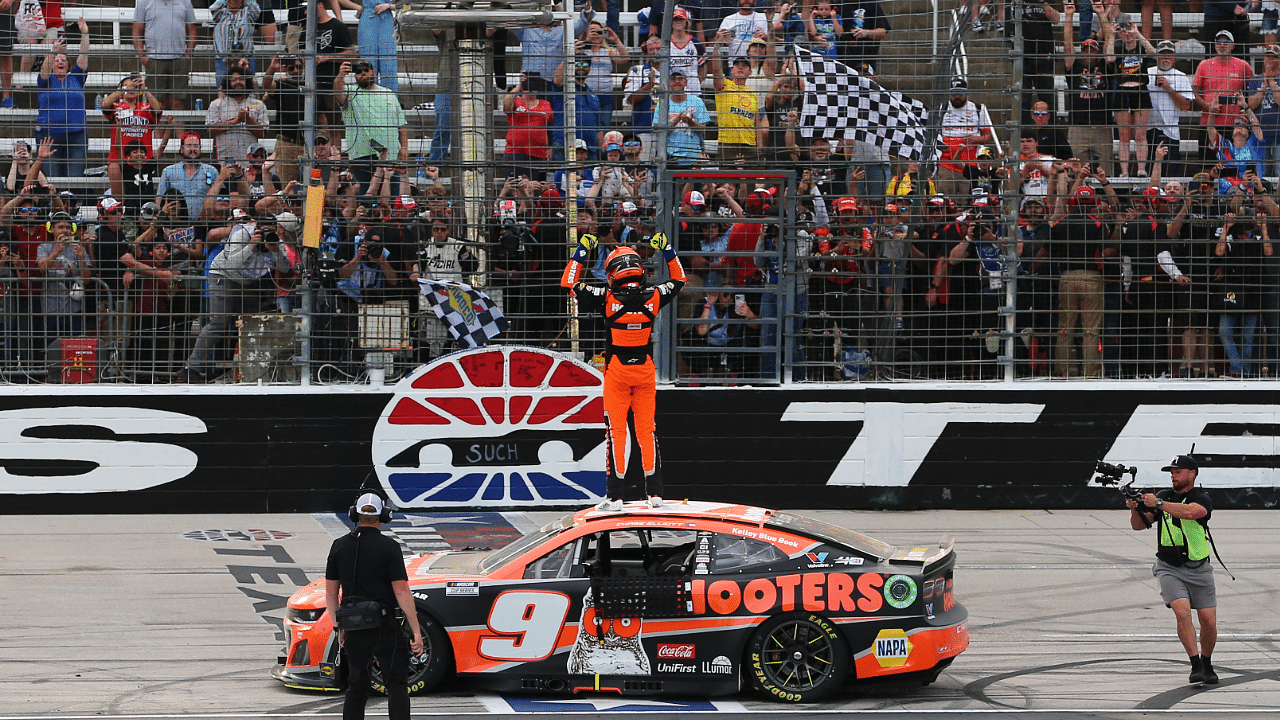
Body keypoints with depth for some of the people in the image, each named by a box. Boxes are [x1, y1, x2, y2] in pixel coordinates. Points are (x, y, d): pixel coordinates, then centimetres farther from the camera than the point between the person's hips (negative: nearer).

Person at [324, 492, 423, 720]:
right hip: (386, 627, -4)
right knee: (396, 684, -1)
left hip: (354, 628, 4)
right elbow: (401, 592, -13)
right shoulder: (389, 547, -9)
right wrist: (416, 632, -10)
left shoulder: (340, 546, 4)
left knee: (356, 686, 13)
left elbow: (330, 592, 8)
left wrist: (338, 625, 21)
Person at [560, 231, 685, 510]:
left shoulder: (607, 298, -14)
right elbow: (679, 280, 14)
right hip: (646, 371, 3)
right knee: (646, 429, 9)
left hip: (617, 372, -3)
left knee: (616, 430, 1)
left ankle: (615, 495, 0)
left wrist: (582, 252, 5)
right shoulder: (654, 297, -7)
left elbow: (569, 283, -3)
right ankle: (655, 492, 10)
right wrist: (667, 250, 20)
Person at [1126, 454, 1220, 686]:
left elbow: (1188, 512, -30)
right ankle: (1196, 665, -16)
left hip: (1198, 569, -1)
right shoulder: (1164, 496, 7)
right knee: (1182, 612, -21)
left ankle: (1207, 664, 24)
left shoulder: (1202, 499, -7)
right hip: (1169, 569, 1)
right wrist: (1135, 509, -11)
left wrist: (1157, 504, -29)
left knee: (1209, 621, 0)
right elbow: (1139, 525, 9)